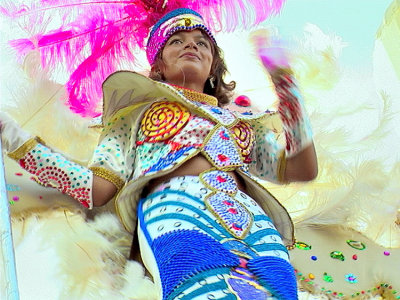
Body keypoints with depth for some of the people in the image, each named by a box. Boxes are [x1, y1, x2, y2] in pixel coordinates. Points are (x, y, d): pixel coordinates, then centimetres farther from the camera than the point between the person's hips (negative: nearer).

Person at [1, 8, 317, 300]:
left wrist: (285, 82, 18)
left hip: (253, 223, 3)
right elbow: (97, 187, 15)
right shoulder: (139, 111, 28)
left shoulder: (241, 120, 36)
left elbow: (303, 170, 22)